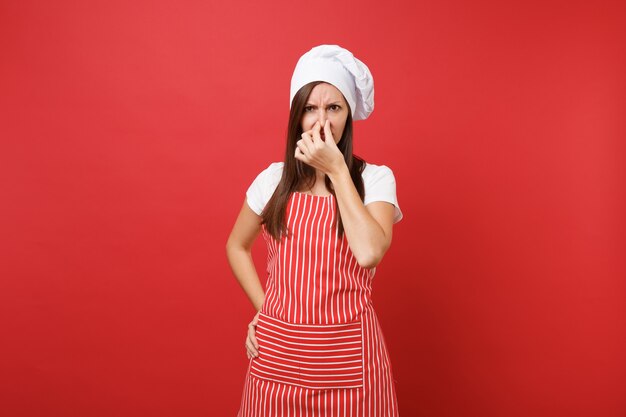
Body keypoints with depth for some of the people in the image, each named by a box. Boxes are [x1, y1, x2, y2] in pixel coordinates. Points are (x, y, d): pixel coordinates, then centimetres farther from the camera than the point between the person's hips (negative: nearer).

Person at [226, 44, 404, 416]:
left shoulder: (375, 178, -6)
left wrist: (337, 171, -18)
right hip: (277, 348, 2)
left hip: (348, 353, -2)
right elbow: (237, 247, 13)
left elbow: (369, 252, -23)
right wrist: (263, 309, 4)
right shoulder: (273, 179, 0)